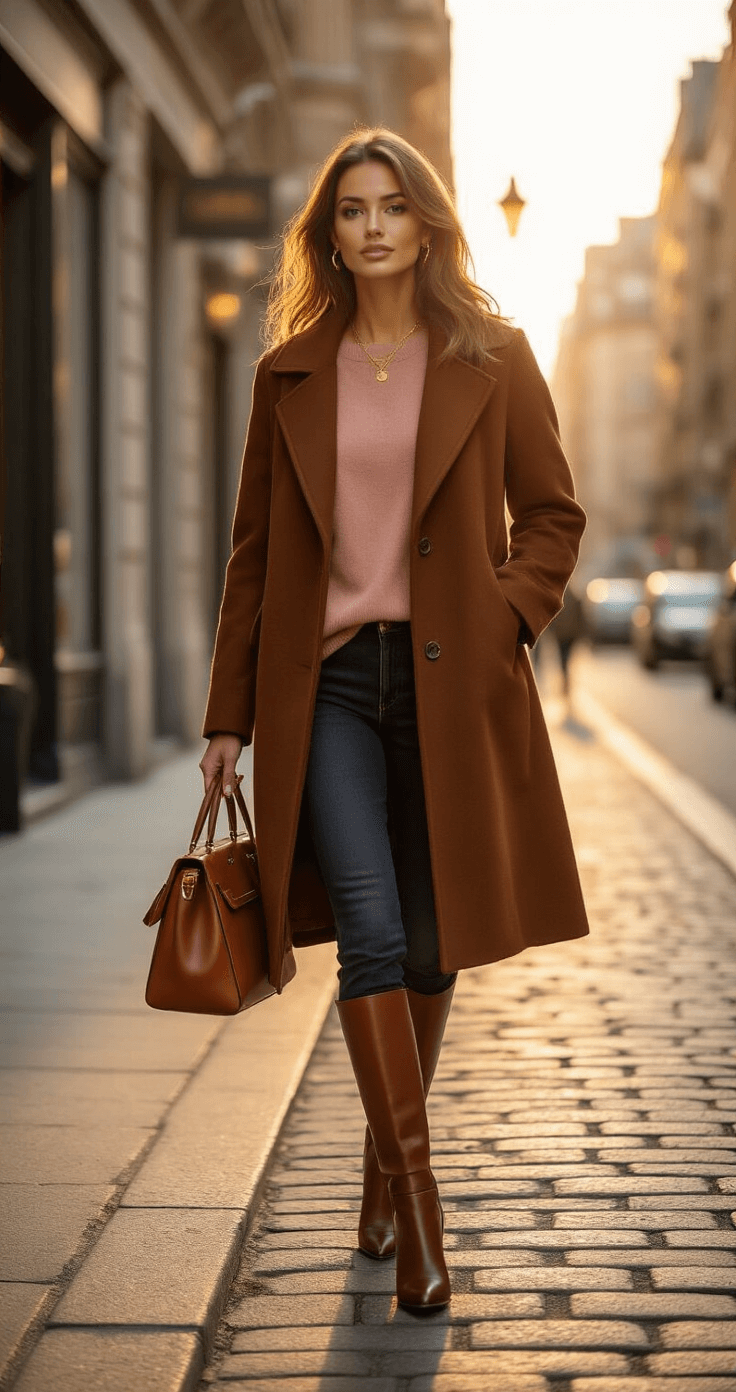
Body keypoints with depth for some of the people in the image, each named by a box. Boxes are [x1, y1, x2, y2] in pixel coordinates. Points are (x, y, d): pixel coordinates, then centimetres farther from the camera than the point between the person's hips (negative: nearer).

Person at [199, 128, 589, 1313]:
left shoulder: (491, 359, 4)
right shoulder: (291, 372, 9)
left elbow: (553, 514, 9)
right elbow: (255, 550, 11)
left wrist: (503, 617, -9)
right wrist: (228, 715, 9)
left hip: (448, 682, 0)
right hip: (325, 680, 0)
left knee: (429, 943, 7)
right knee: (370, 930, -13)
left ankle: (386, 1164, 28)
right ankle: (414, 1198, -8)